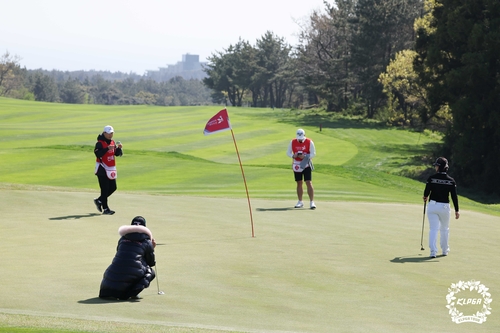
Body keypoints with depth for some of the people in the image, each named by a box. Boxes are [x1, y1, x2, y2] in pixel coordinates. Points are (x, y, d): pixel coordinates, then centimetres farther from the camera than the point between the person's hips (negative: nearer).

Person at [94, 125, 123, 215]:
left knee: (113, 188, 10)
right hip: (102, 169, -8)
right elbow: (98, 154, -26)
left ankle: (99, 200, 27)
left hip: (111, 169, 8)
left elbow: (118, 154, 10)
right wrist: (107, 148, -34)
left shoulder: (112, 142, 11)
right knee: (105, 189, -6)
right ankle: (105, 208, -1)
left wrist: (119, 148, -11)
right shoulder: (100, 143, -12)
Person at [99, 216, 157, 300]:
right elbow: (151, 263, 18)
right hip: (134, 273, -4)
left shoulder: (123, 239, 19)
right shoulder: (147, 242, 10)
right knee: (150, 272, 23)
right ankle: (133, 291, -2)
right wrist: (151, 249, 35)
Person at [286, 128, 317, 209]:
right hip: (296, 165, 3)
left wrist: (305, 156, -23)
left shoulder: (309, 142, -9)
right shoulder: (292, 142, -1)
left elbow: (313, 153, -7)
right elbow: (288, 153, 5)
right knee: (299, 183, 10)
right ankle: (300, 202, 21)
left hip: (306, 164, -3)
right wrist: (293, 156, -17)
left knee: (309, 183, -12)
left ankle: (312, 202, -11)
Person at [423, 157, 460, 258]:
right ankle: (444, 250, 29)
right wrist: (456, 210, -1)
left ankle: (433, 251, -13)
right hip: (444, 207, 1)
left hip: (432, 205, -1)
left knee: (433, 229, 0)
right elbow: (454, 196, -5)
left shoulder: (431, 178, -8)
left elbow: (426, 192, -8)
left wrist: (425, 198, 16)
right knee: (444, 229, 19)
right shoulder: (451, 181, -3)